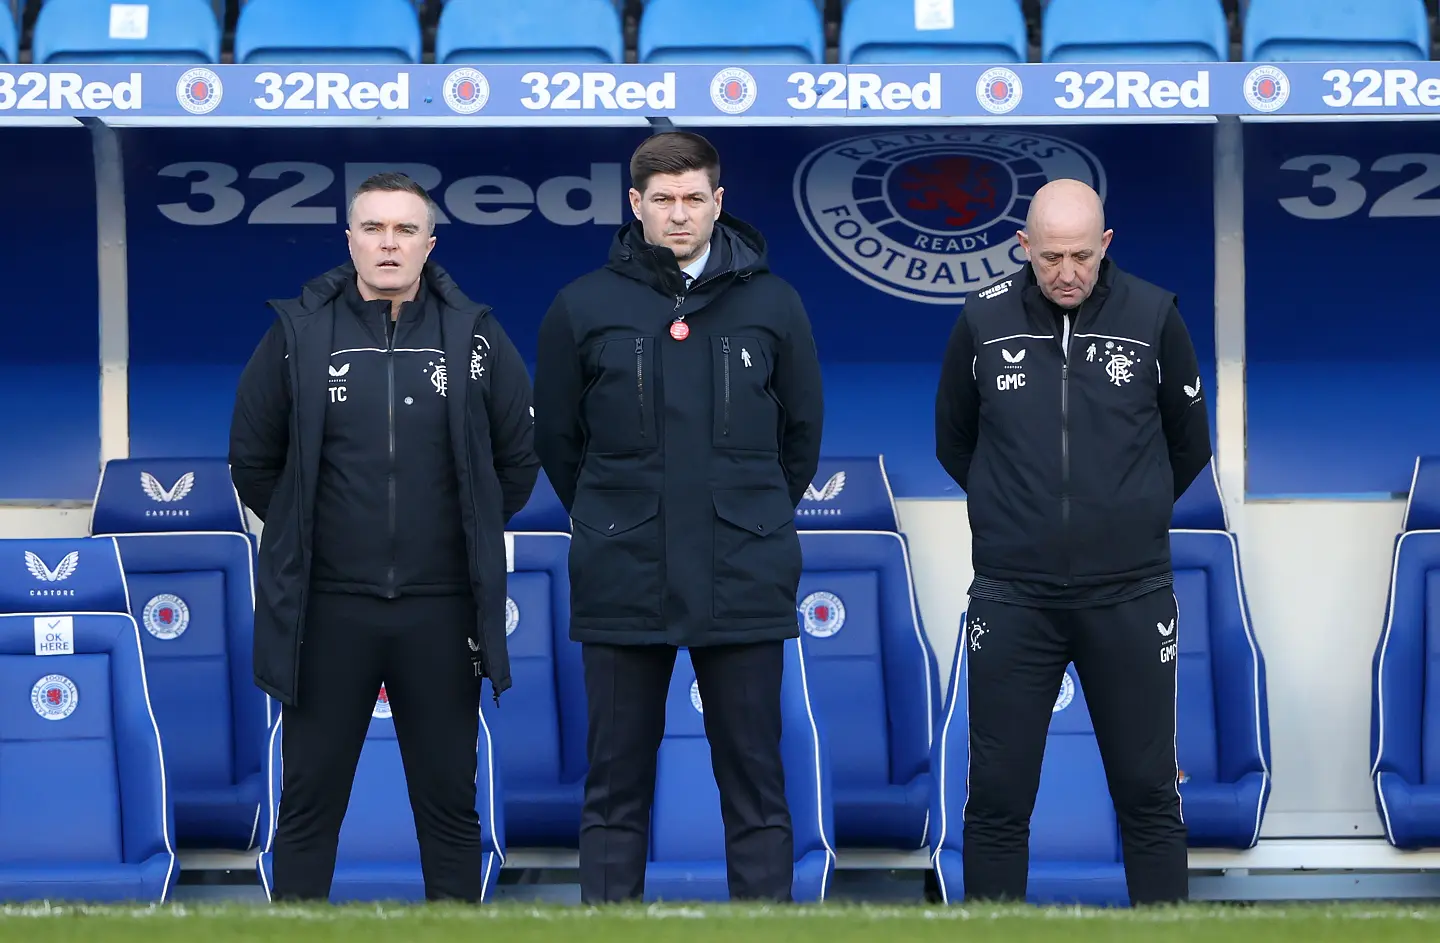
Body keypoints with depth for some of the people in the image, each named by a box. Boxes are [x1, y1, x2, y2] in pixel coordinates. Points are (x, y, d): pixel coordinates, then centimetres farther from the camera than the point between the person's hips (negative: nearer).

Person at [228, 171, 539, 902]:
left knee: (449, 803, 9)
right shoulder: (299, 332, 0)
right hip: (327, 610, -1)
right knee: (309, 802, 5)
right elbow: (253, 460, 9)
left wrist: (470, 535, 11)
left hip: (441, 611, 1)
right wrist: (306, 538, 10)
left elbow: (519, 458, 11)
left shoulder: (474, 335, 1)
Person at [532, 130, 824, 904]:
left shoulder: (771, 303, 3)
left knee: (755, 785, 4)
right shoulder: (584, 307, 1)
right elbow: (556, 437, 10)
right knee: (616, 789, 5)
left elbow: (801, 433, 12)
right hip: (624, 583, 0)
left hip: (745, 582, 0)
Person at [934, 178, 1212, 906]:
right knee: (997, 797, 4)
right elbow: (954, 442, 13)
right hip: (1013, 597, 0)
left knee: (1148, 793, 7)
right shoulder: (983, 321, -3)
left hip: (1130, 595, 0)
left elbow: (1189, 447, 10)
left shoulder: (1154, 318, -4)